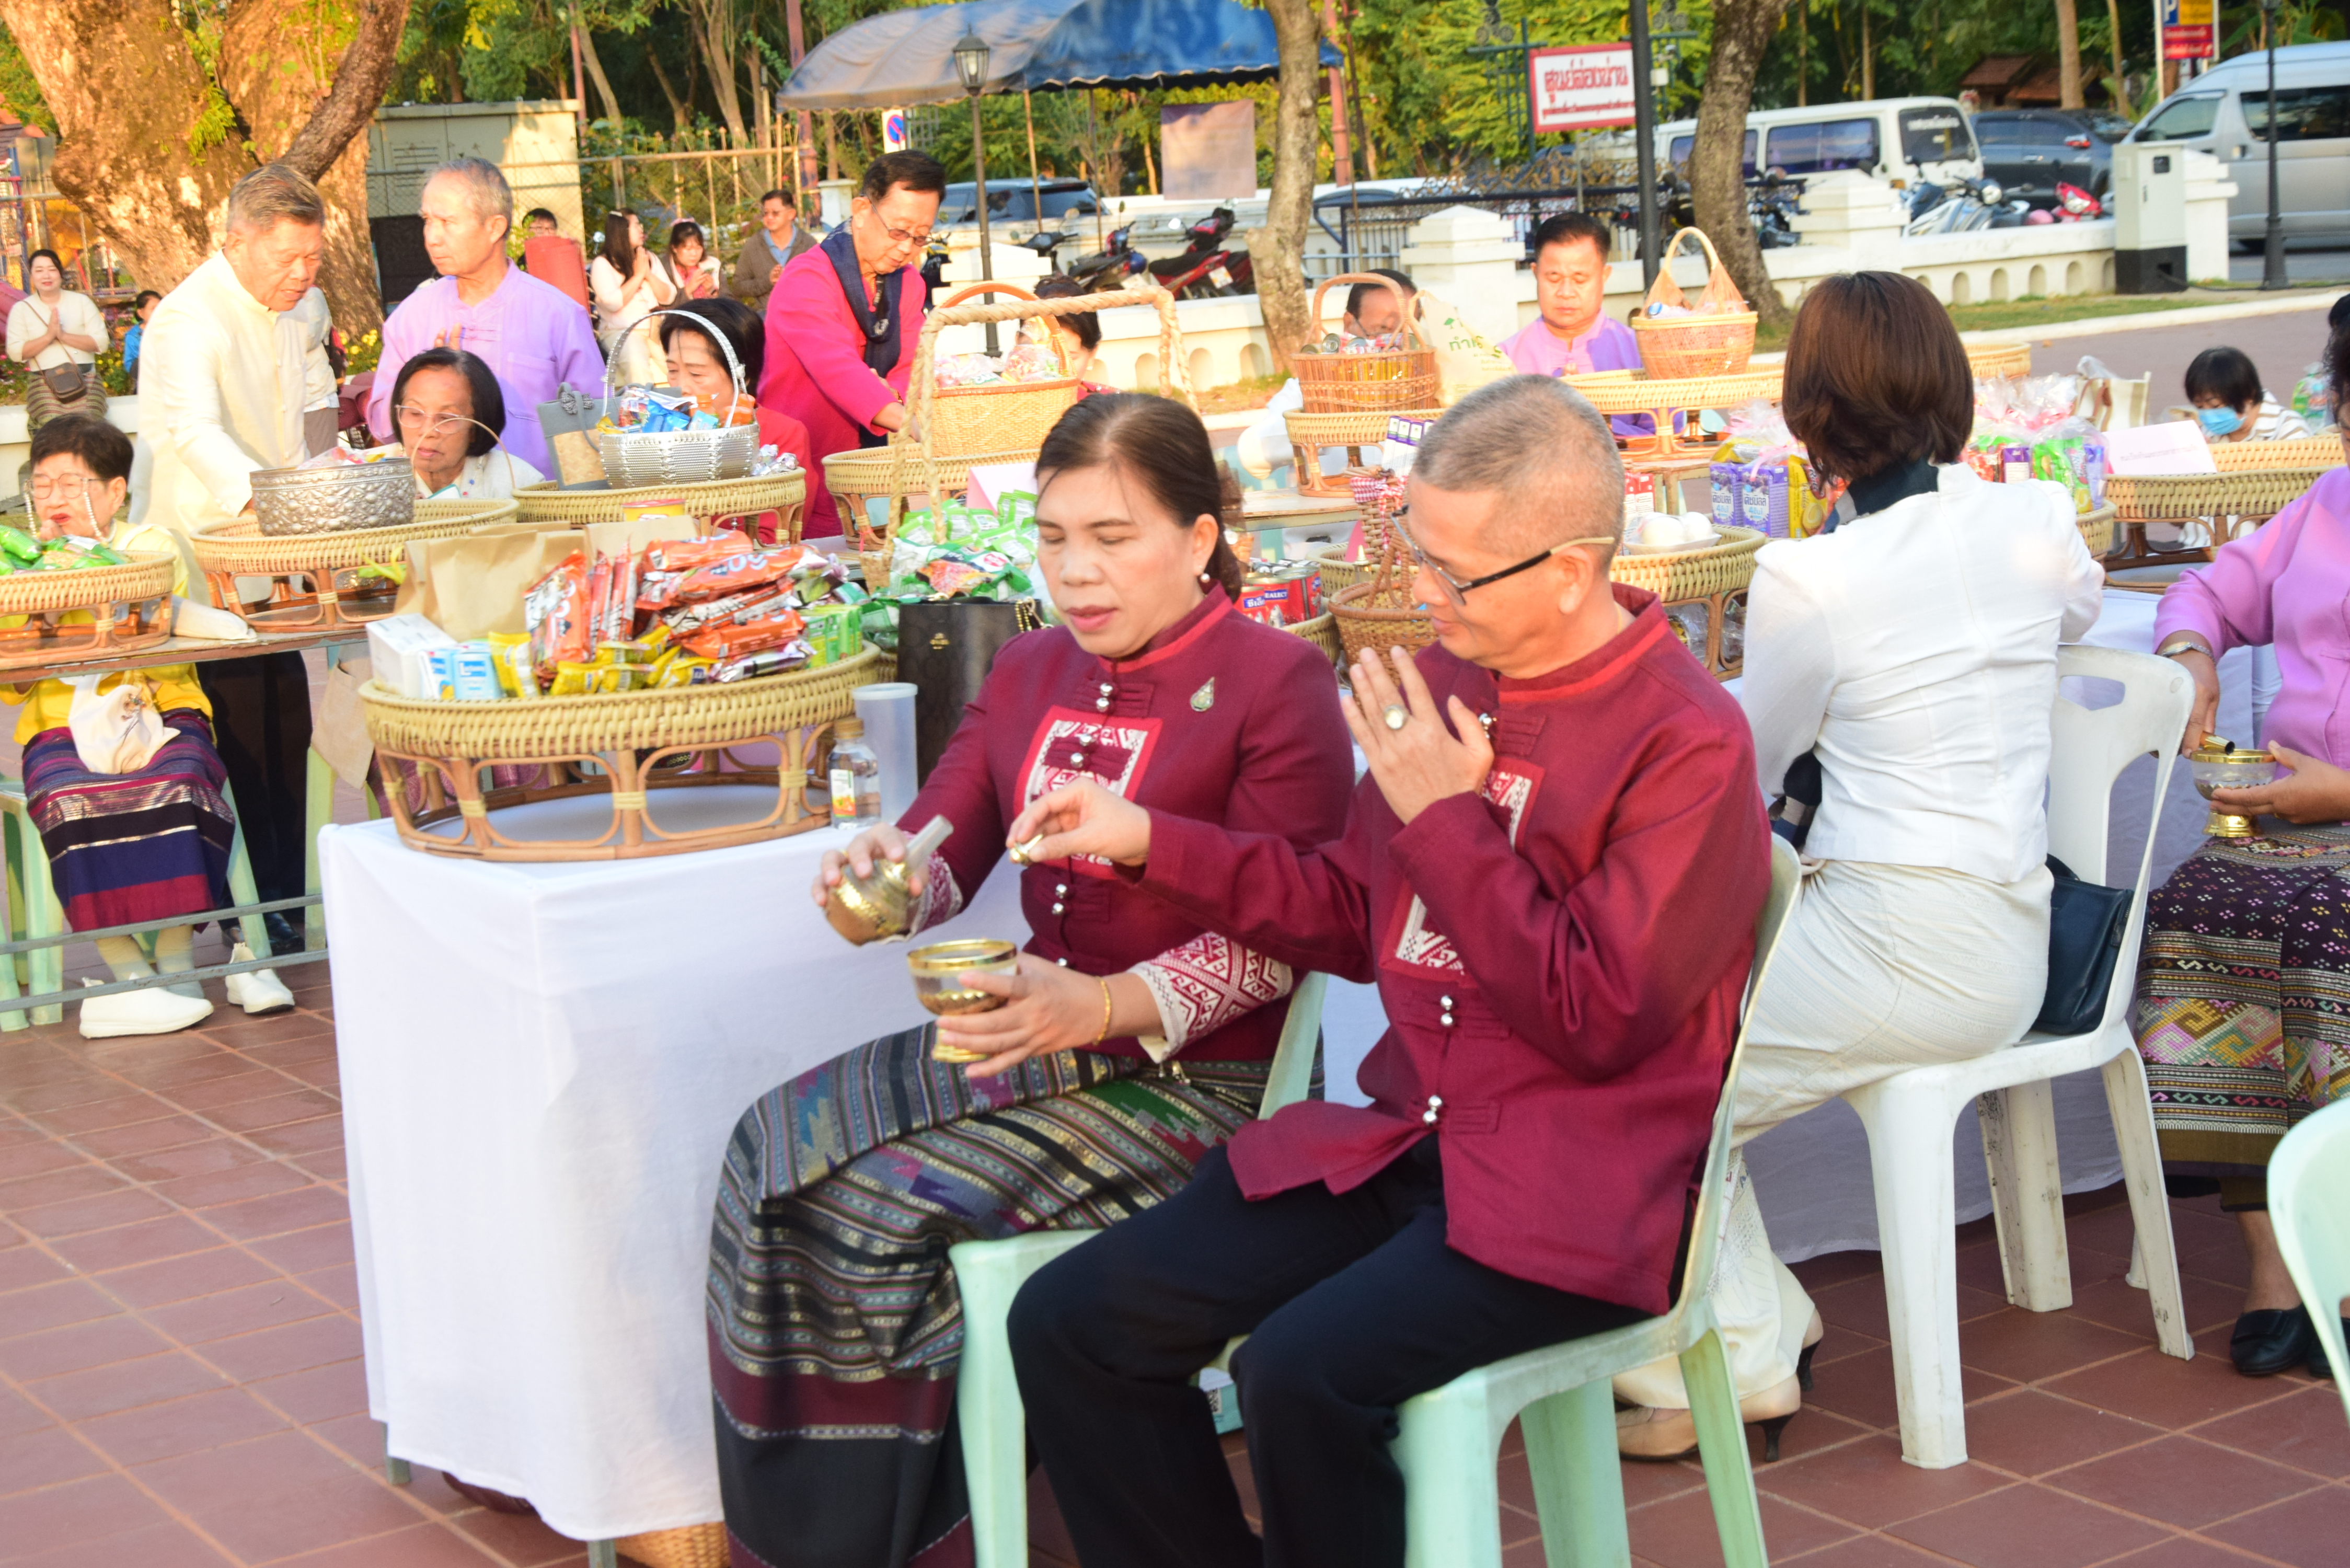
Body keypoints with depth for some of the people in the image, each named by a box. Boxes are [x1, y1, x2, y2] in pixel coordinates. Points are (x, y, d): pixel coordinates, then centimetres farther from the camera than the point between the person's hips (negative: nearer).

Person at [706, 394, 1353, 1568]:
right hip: (1030, 1041, 8)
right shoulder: (1029, 671, 14)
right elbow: (945, 848, 11)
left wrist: (1104, 1008, -28)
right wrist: (884, 873, -14)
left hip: (1189, 1076, -7)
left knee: (878, 1202, -22)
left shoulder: (1276, 682, -9)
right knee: (775, 1147, -12)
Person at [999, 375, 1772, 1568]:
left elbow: (1599, 1020, -16)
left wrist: (1446, 819, -14)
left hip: (1570, 1191, -7)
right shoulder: (1445, 683, 9)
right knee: (1066, 1323, -5)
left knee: (1301, 1376, -30)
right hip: (1402, 1145, 7)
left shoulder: (1688, 742, -12)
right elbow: (1345, 917, 19)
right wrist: (1144, 841, 10)